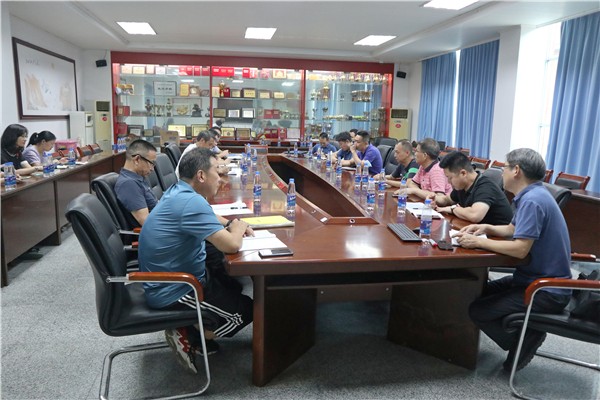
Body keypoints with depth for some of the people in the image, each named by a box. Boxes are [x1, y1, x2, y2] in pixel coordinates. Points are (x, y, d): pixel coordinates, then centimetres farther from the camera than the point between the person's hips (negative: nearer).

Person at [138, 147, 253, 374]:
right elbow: (231, 245, -31)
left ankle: (191, 331, 17)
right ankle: (187, 337, 5)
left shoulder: (179, 192, 3)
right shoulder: (191, 201, -28)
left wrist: (232, 225, 2)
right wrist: (238, 228, -8)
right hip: (172, 292, -10)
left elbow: (209, 219, 22)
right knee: (246, 311, 1)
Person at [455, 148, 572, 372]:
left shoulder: (532, 200, -24)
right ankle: (526, 336, 13)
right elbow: (512, 230, 19)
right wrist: (486, 228, 1)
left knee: (478, 311, -15)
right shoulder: (531, 195, 9)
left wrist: (478, 242, -21)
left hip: (547, 292, -10)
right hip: (535, 278, 10)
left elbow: (520, 249, -29)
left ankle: (527, 338, 1)